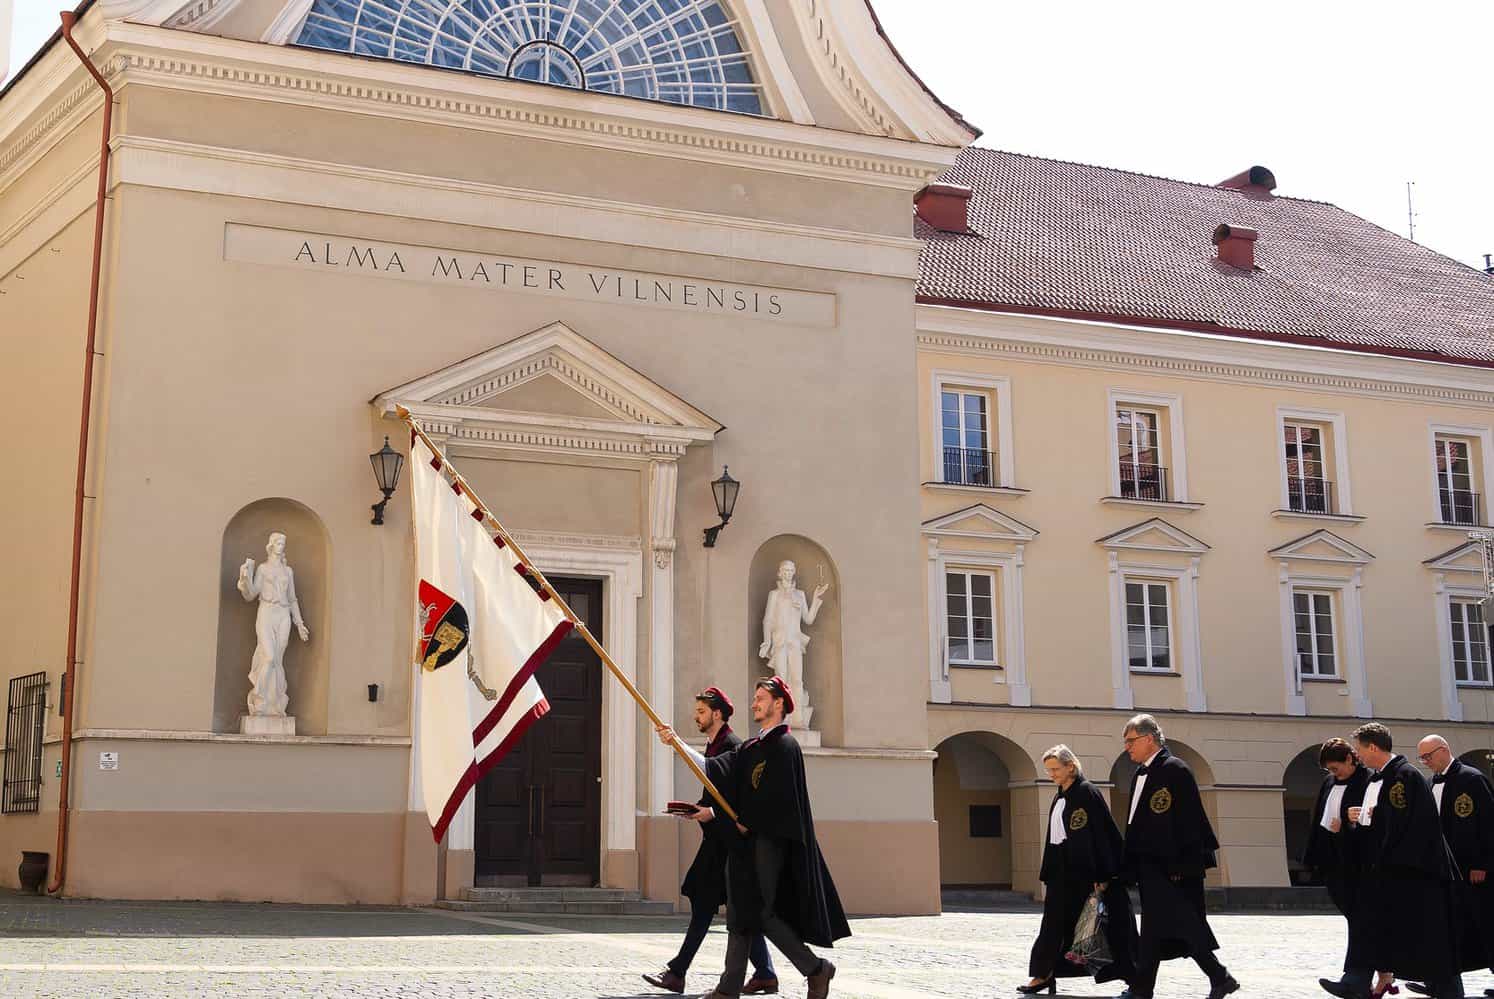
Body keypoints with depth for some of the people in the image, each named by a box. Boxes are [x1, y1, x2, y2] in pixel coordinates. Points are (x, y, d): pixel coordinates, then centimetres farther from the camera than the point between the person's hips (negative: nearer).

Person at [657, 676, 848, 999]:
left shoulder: (785, 746, -9)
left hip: (769, 841, -8)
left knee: (761, 912, -9)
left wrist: (745, 822, -8)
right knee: (739, 912, 4)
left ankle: (817, 969, 5)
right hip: (745, 841, 8)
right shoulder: (751, 748, 17)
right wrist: (678, 743, 3)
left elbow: (777, 799, -16)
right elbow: (714, 769, 9)